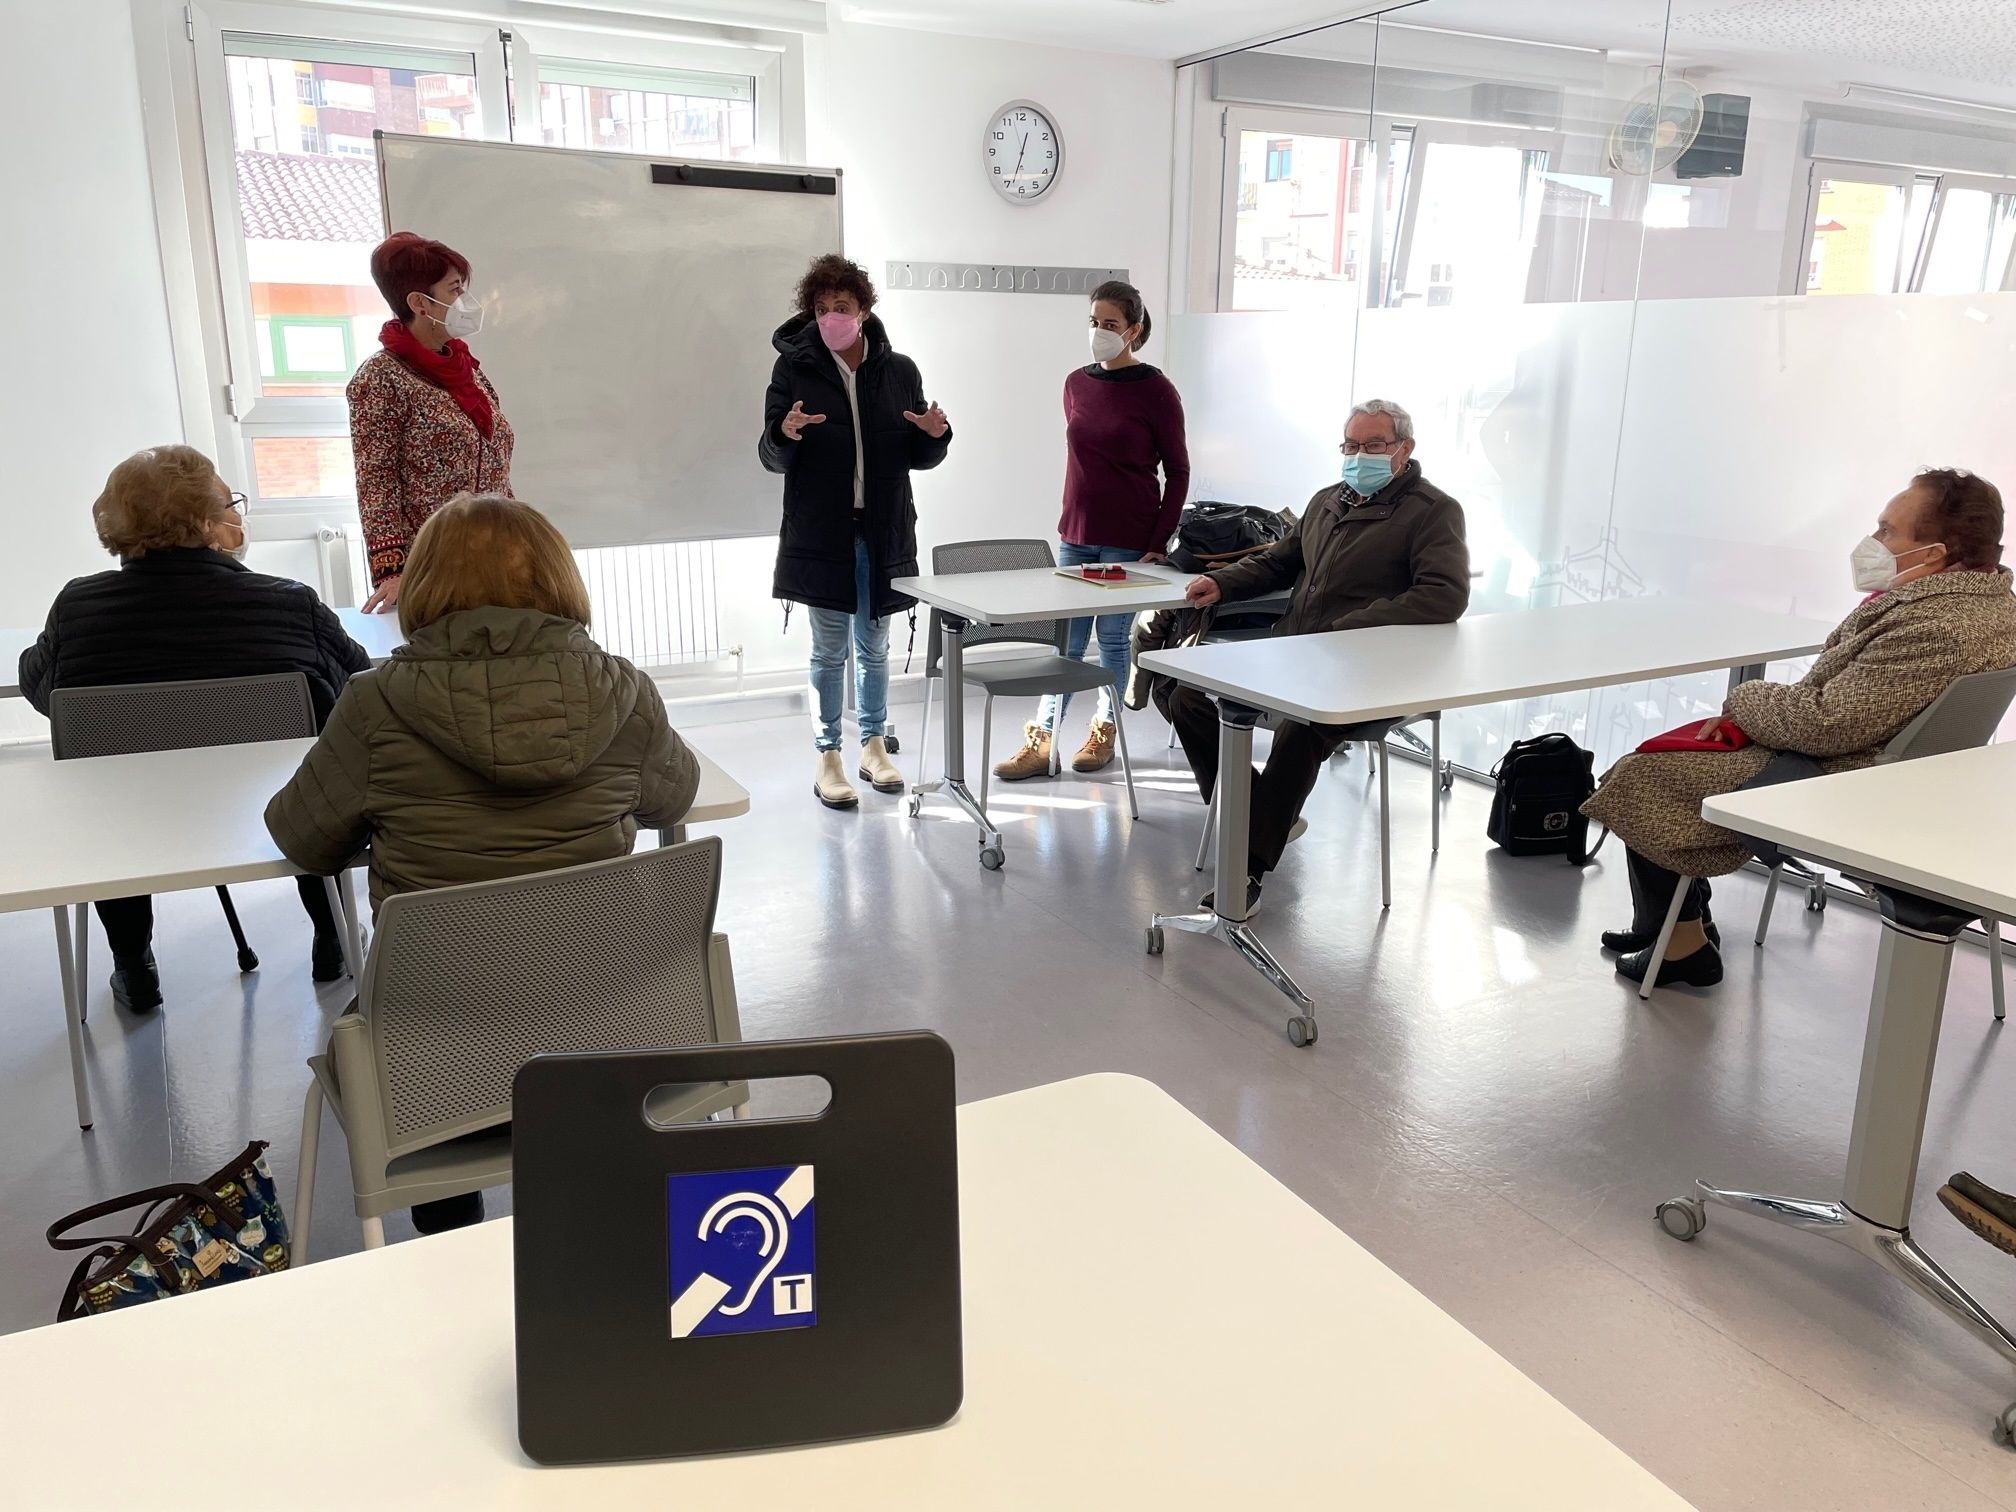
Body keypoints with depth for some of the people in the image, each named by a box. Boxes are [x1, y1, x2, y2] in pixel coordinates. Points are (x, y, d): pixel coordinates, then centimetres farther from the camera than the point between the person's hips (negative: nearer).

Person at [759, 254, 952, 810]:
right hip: (821, 534, -2)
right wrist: (785, 435, -23)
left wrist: (935, 436, -12)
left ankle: (874, 745, 27)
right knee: (829, 650, 4)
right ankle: (827, 756, 15)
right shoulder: (794, 370, -3)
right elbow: (772, 458, -1)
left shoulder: (899, 370, 4)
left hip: (884, 532, 2)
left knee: (874, 647, 13)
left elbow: (917, 457, 9)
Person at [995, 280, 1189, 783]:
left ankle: (1105, 731, 22)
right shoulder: (1077, 384, 7)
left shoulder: (1155, 390, -7)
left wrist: (1158, 543, -8)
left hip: (1128, 541, -4)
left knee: (1113, 638, 6)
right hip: (1075, 534, 5)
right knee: (1065, 638, 6)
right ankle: (1041, 741, 9)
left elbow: (1176, 470, -4)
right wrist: (1072, 519, 13)